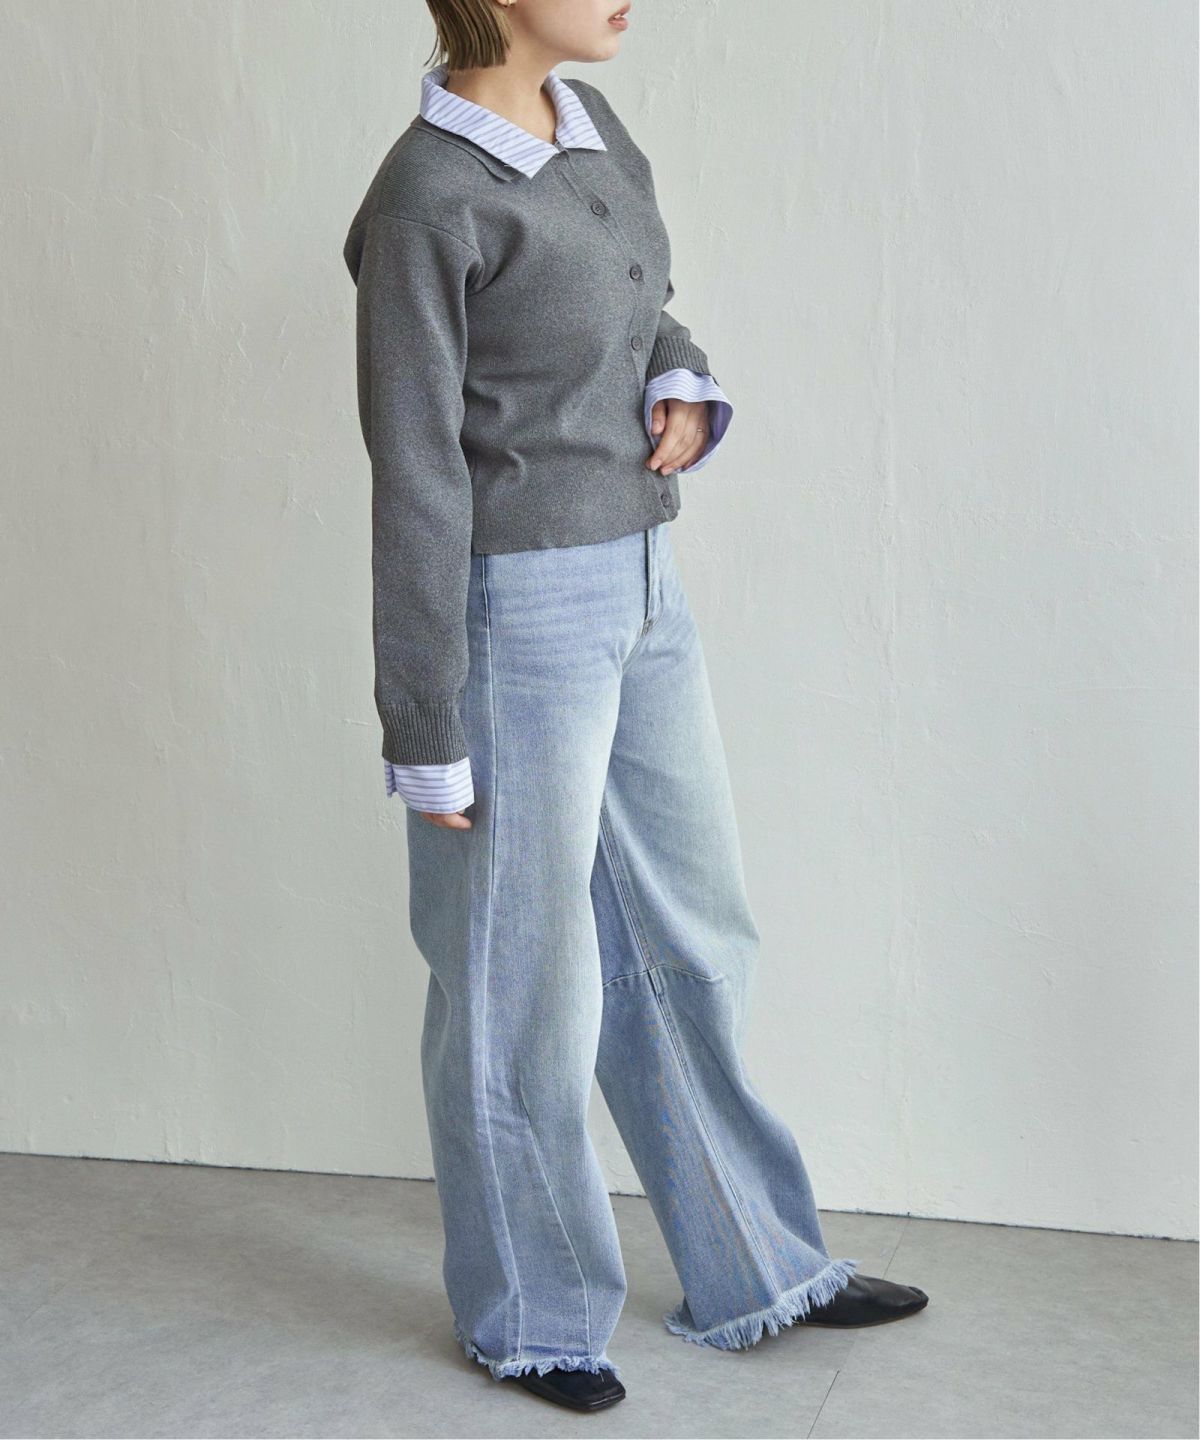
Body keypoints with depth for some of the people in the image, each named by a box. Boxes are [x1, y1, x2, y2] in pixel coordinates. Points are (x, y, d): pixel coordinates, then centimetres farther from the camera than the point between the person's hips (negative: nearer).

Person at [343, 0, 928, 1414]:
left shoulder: (592, 127, 8)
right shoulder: (429, 199, -16)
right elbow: (416, 486, -16)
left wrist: (684, 388, -1)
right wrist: (428, 738, -14)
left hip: (641, 595, 8)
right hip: (517, 610, -8)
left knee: (691, 935, 17)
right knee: (524, 980, 7)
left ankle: (751, 1268, 34)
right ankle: (530, 1317, 27)